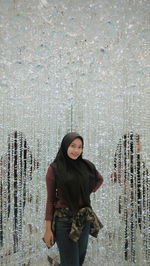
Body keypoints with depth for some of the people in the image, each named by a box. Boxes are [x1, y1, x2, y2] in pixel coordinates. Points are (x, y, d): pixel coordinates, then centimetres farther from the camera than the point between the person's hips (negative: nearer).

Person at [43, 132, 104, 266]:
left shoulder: (86, 166, 0)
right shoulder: (54, 169, -10)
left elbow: (100, 179, 22)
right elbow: (50, 199, -7)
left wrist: (89, 191, 7)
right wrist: (48, 229, -8)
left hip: (84, 218, 5)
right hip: (64, 220, -4)